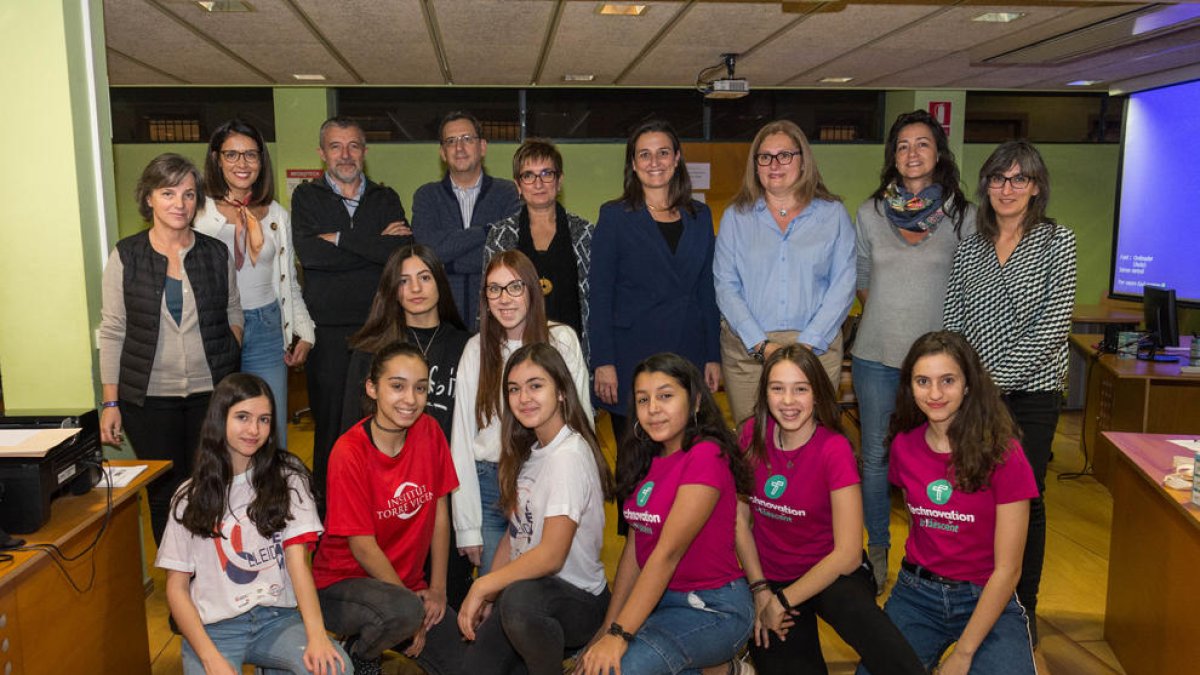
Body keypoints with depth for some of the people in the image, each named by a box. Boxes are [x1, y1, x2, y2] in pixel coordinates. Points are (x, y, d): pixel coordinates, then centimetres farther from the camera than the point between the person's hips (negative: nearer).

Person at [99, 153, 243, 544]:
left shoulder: (217, 254, 4)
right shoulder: (126, 256, 0)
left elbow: (234, 315, 14)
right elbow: (112, 332, 2)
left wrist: (227, 365, -3)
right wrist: (110, 402, -2)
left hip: (211, 393, 1)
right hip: (149, 398, -1)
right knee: (164, 495, 5)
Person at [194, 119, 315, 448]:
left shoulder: (277, 215, 10)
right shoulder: (201, 212, -3)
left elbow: (289, 281, 15)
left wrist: (304, 332, 8)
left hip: (267, 329, 3)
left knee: (273, 431, 7)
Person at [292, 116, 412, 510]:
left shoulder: (386, 199, 13)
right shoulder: (307, 197, 9)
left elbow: (405, 251, -5)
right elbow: (308, 252, -10)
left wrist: (340, 239, -9)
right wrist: (375, 246, -8)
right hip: (328, 329, -1)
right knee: (329, 419, 3)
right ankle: (327, 503, 17)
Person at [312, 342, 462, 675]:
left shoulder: (429, 432, -5)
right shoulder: (350, 454, -20)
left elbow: (440, 514, 1)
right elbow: (363, 547, -17)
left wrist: (437, 589, -2)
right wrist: (413, 603, -13)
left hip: (408, 581, 5)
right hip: (344, 581, -5)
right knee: (403, 611, -36)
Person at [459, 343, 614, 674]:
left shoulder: (569, 456, -19)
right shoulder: (528, 452, 9)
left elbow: (551, 556, -23)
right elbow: (516, 534, 11)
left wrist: (482, 587, -16)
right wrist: (485, 597, 3)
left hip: (579, 599, -8)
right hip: (528, 584, 8)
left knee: (519, 600, -37)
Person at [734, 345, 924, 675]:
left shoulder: (834, 450, -16)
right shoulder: (753, 435, -6)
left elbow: (847, 554, -17)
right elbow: (739, 517, 2)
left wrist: (782, 601, -14)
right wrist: (760, 591, -5)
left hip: (831, 574, -3)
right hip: (769, 576, 3)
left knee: (853, 608, -37)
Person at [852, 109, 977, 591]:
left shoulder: (962, 214, 1)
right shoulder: (870, 212, 6)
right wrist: (887, 318, 8)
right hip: (876, 353, 2)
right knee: (875, 456, 7)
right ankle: (877, 552, 23)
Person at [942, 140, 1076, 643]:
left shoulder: (1056, 242, -1)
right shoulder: (969, 248, 9)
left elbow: (1054, 325, -9)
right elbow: (952, 323, 8)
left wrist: (997, 375, -14)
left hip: (1031, 392, -3)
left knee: (1025, 500, 3)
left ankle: (1024, 609, 19)